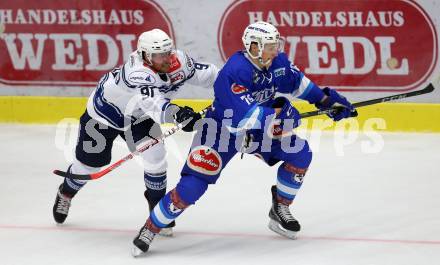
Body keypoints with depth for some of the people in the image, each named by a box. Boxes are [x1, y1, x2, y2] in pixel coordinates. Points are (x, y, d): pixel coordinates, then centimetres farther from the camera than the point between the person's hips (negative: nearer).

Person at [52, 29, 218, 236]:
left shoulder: (179, 62, -24)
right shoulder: (138, 72, -45)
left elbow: (204, 73, -10)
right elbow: (151, 102, -62)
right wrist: (175, 113, -79)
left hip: (138, 116, 5)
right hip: (105, 110, -5)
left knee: (155, 157, -13)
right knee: (89, 162, 11)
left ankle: (158, 206, 9)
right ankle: (66, 193, 43)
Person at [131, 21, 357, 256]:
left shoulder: (278, 62, -9)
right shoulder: (234, 73, -33)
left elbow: (297, 82, 12)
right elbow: (243, 117, -39)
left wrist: (325, 99, 8)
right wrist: (277, 112, -33)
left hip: (259, 129, 7)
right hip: (221, 130, -7)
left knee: (300, 153, -5)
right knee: (192, 185, -16)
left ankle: (280, 210, 13)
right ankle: (149, 230, 0)